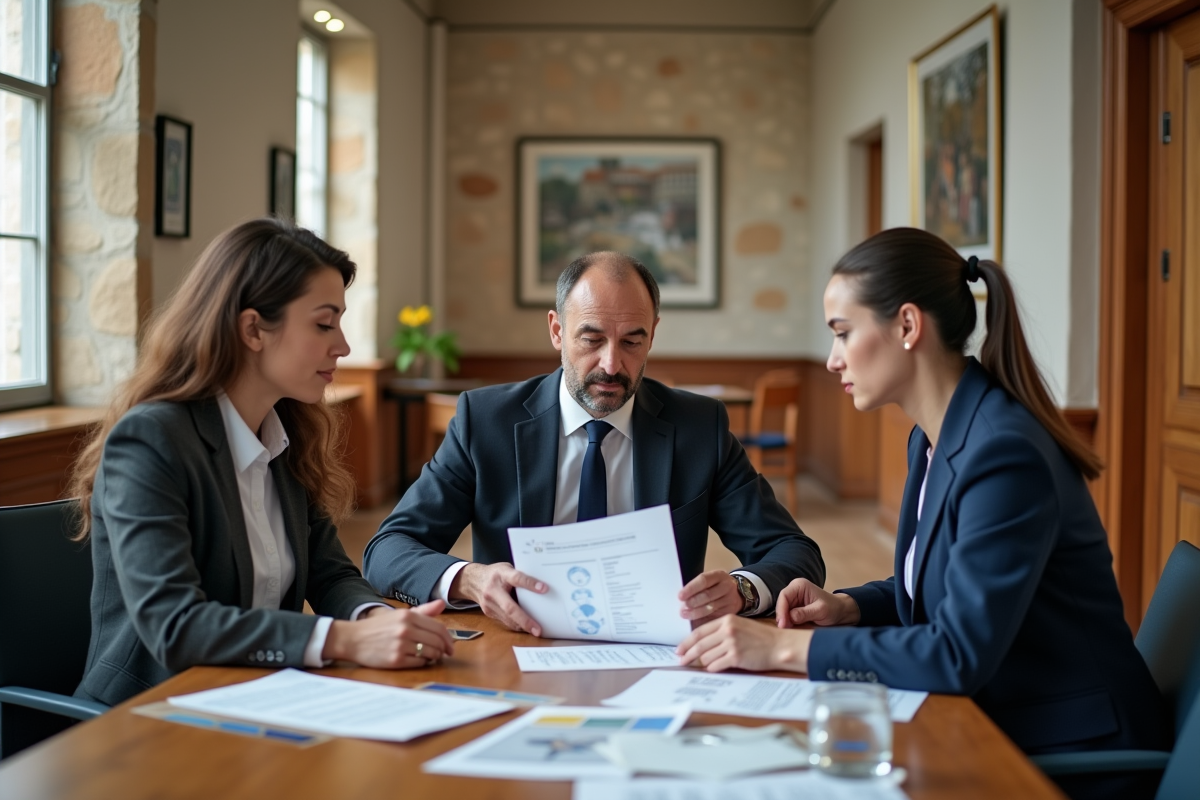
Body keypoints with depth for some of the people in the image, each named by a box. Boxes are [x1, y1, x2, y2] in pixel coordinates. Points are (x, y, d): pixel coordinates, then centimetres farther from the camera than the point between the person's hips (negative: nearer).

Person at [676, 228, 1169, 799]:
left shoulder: (1005, 453, -24)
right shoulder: (933, 440, 5)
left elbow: (959, 655, -27)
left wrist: (785, 647, -25)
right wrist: (848, 607, -2)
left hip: (1069, 751, -8)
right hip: (994, 725, 8)